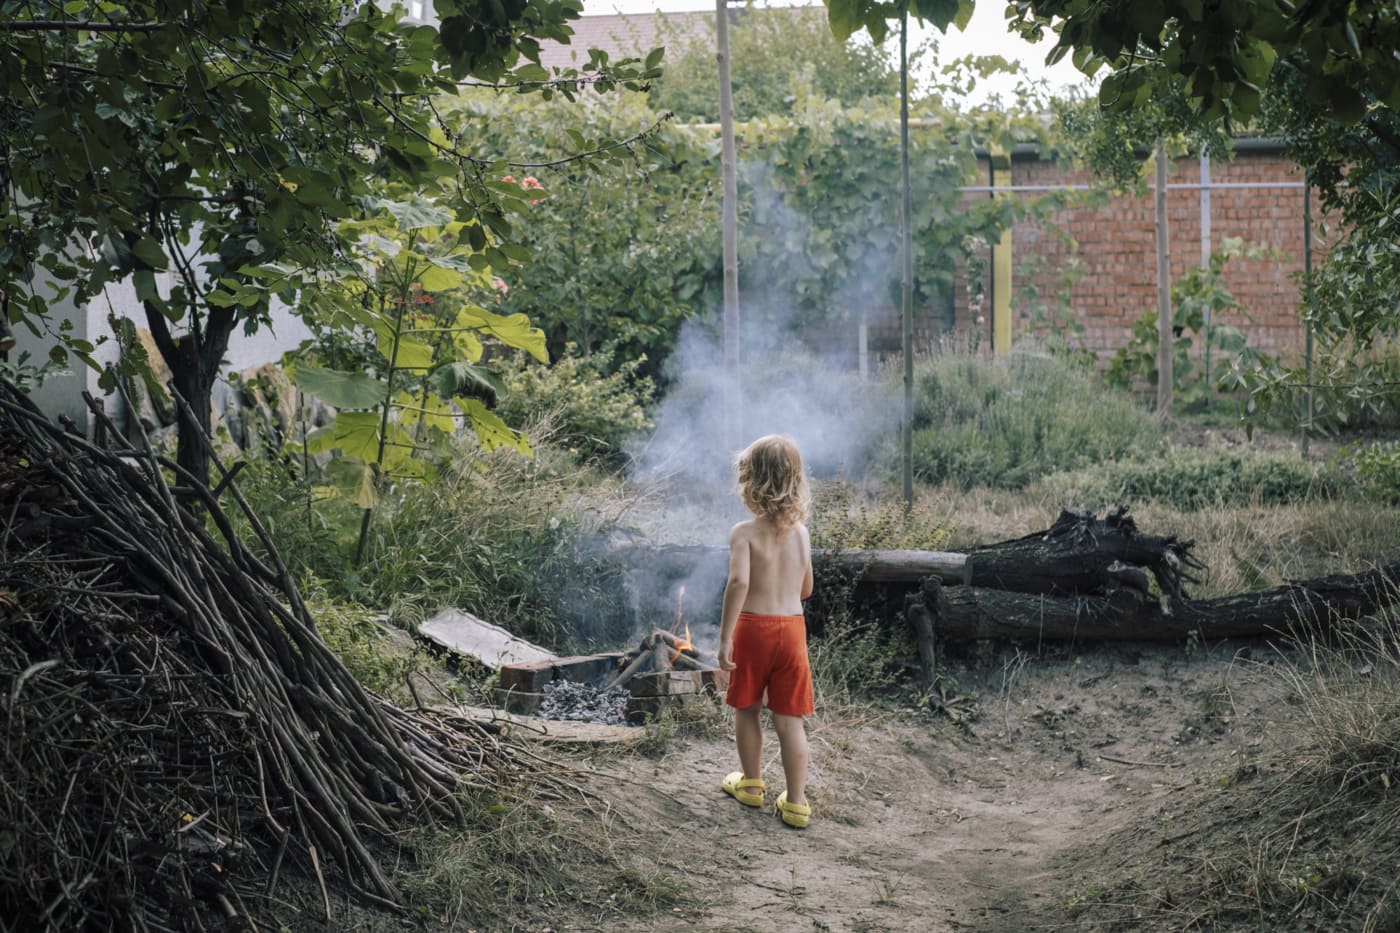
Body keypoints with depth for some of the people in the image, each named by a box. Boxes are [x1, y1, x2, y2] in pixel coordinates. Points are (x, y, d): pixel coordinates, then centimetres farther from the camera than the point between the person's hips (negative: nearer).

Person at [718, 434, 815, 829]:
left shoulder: (745, 532, -12)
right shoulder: (801, 532, 2)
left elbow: (738, 581, -26)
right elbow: (806, 590, 11)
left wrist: (725, 637, -23)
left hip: (753, 628, -3)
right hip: (793, 628, 3)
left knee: (747, 710, 17)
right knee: (789, 719, 7)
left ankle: (751, 783, 31)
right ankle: (796, 802, 8)